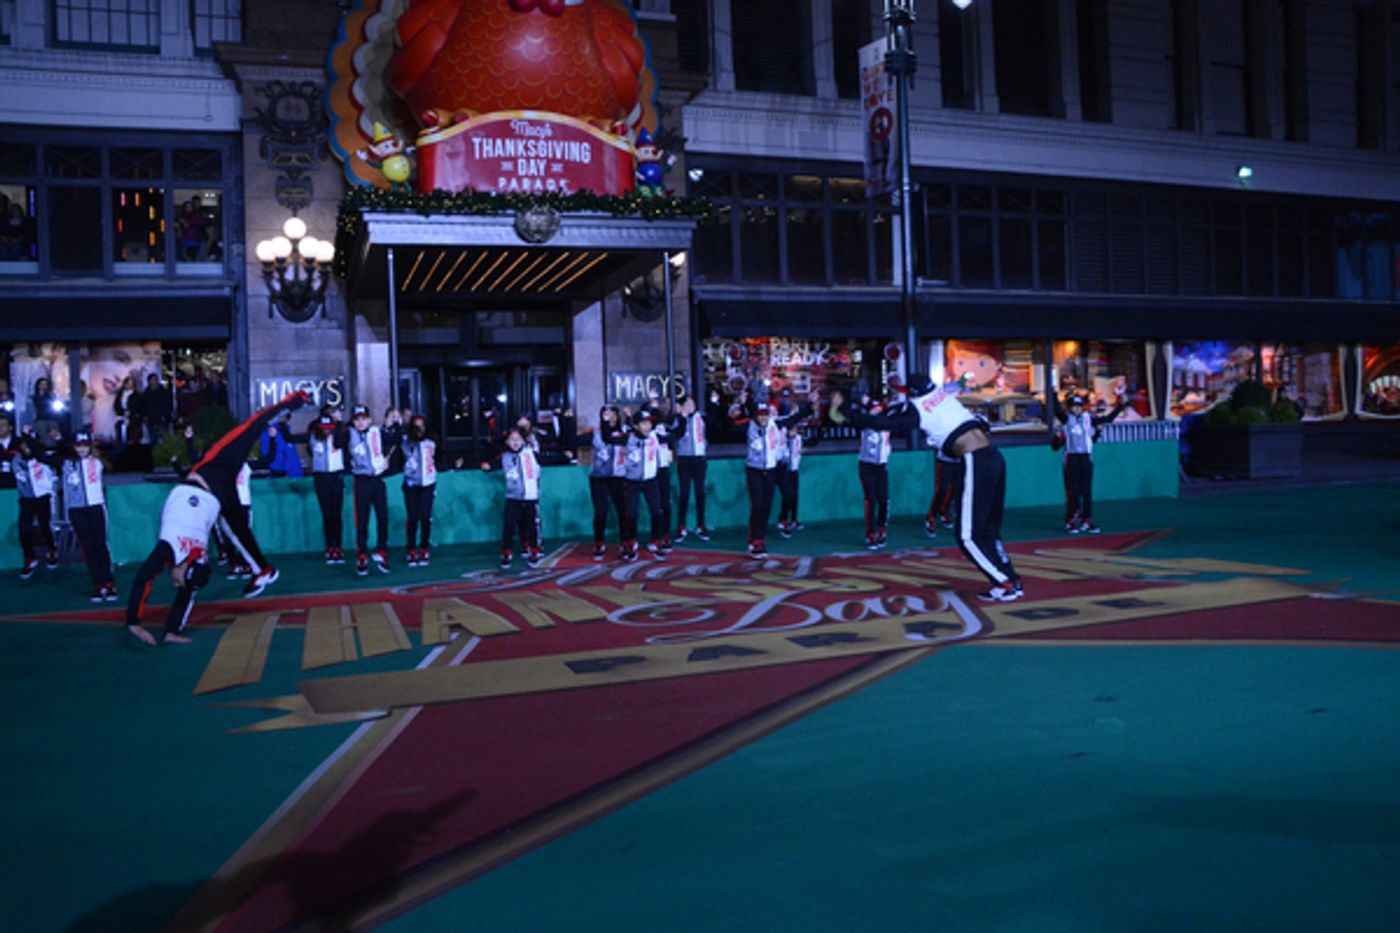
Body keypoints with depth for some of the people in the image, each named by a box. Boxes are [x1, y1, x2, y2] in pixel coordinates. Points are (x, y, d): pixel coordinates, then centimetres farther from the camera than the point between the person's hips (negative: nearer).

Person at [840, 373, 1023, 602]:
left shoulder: (915, 408, 1)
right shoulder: (944, 393, 18)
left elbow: (877, 423, 4)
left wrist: (842, 407, 14)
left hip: (976, 463, -8)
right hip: (994, 457, 8)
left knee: (968, 537, 1)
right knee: (988, 531, 17)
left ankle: (1006, 584, -1)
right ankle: (1013, 581, 17)